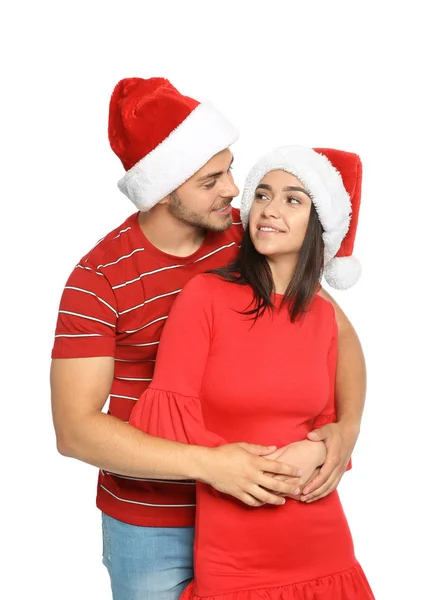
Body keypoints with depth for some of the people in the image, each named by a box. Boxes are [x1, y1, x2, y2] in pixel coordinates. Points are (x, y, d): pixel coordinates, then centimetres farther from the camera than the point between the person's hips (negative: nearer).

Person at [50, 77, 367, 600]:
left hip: (248, 505, 3)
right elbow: (74, 429, -20)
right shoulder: (99, 278, -17)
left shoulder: (251, 239, -6)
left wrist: (347, 425, -16)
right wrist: (208, 464, -29)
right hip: (149, 529, -3)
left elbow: (338, 328, 2)